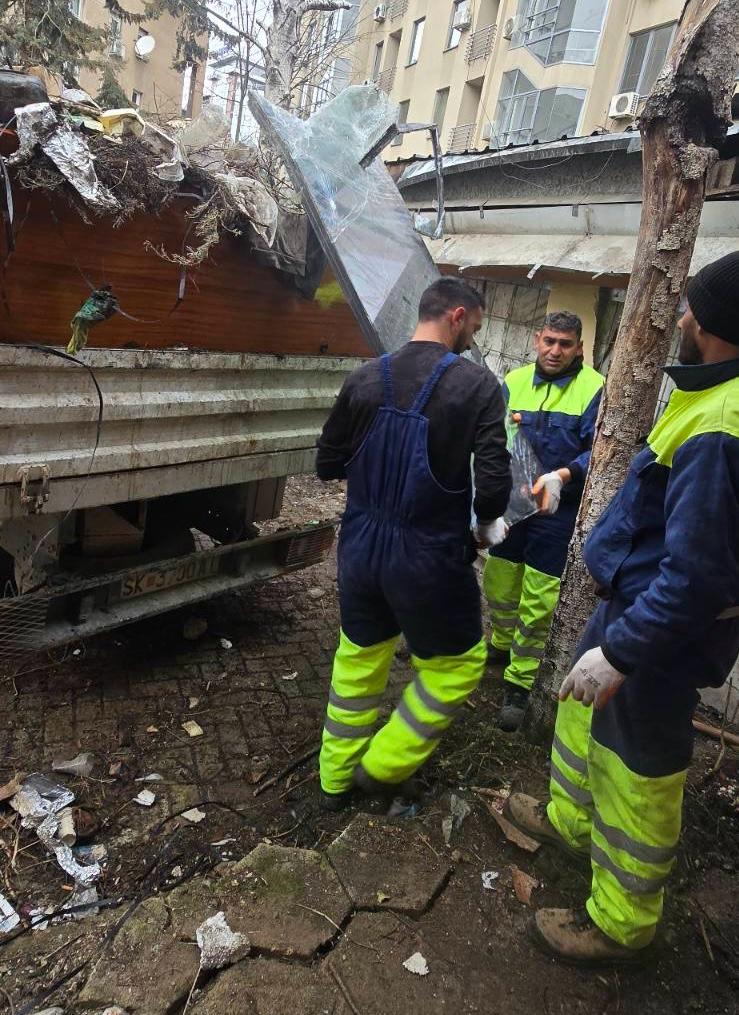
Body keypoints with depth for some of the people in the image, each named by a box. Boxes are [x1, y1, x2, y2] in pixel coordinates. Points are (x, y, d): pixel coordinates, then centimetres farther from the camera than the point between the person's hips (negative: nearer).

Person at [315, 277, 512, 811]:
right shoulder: (477, 384, -12)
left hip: (361, 549, 5)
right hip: (430, 558, -4)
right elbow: (494, 481, -18)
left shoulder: (366, 377, 0)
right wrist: (486, 521, 3)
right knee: (457, 666, 20)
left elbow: (328, 465, 5)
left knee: (358, 659, 23)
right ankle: (384, 766, 28)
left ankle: (337, 777, 37)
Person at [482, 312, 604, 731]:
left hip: (557, 511, -4)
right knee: (499, 585, 17)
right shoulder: (514, 381, 3)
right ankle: (502, 646, 44)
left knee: (537, 602, 1)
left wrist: (563, 476, -32)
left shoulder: (595, 388, -10)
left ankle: (519, 684, 17)